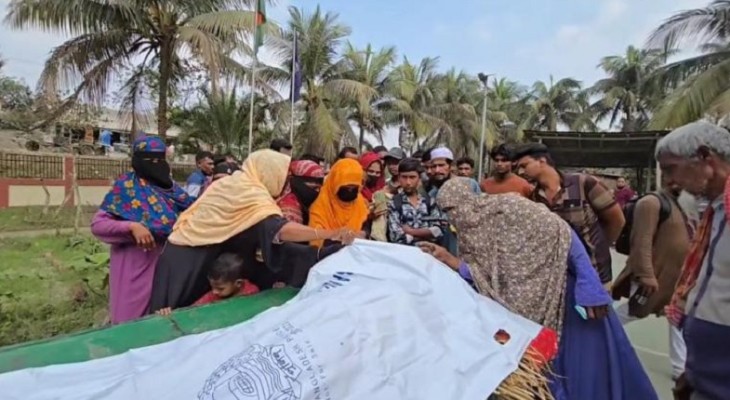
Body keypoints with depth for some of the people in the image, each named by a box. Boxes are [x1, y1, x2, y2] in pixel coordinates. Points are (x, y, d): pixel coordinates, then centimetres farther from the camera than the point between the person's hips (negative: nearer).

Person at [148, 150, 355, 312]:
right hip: (194, 260, -10)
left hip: (182, 250, 10)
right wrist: (331, 234, -37)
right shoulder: (254, 196, -21)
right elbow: (280, 230, -35)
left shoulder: (228, 182, 9)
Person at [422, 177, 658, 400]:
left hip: (564, 288, -6)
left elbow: (563, 234, -19)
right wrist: (447, 259, -20)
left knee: (586, 357, 5)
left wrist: (590, 287, -22)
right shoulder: (470, 233, 0)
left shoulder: (507, 207, -20)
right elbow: (479, 275, -8)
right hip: (529, 306, 6)